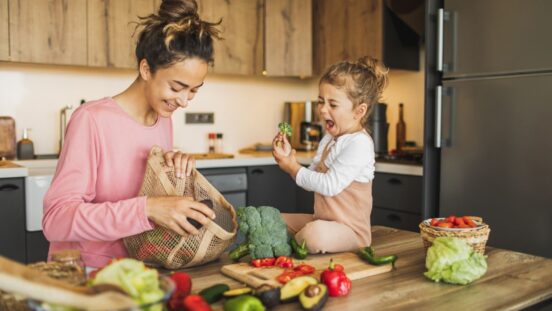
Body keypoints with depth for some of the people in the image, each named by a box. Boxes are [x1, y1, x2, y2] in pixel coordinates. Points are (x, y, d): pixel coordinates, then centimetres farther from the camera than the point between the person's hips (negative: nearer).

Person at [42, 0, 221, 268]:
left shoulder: (164, 120, 4)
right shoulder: (91, 120, -15)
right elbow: (56, 219, -22)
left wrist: (179, 170, -7)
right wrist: (148, 209, -32)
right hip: (85, 274, -5)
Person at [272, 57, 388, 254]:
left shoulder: (359, 143, -20)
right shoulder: (328, 139, 11)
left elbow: (329, 185, -26)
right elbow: (313, 178, 10)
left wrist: (294, 169, -15)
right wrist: (288, 158, -3)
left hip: (350, 229, -9)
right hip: (321, 220, 9)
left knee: (314, 234, -38)